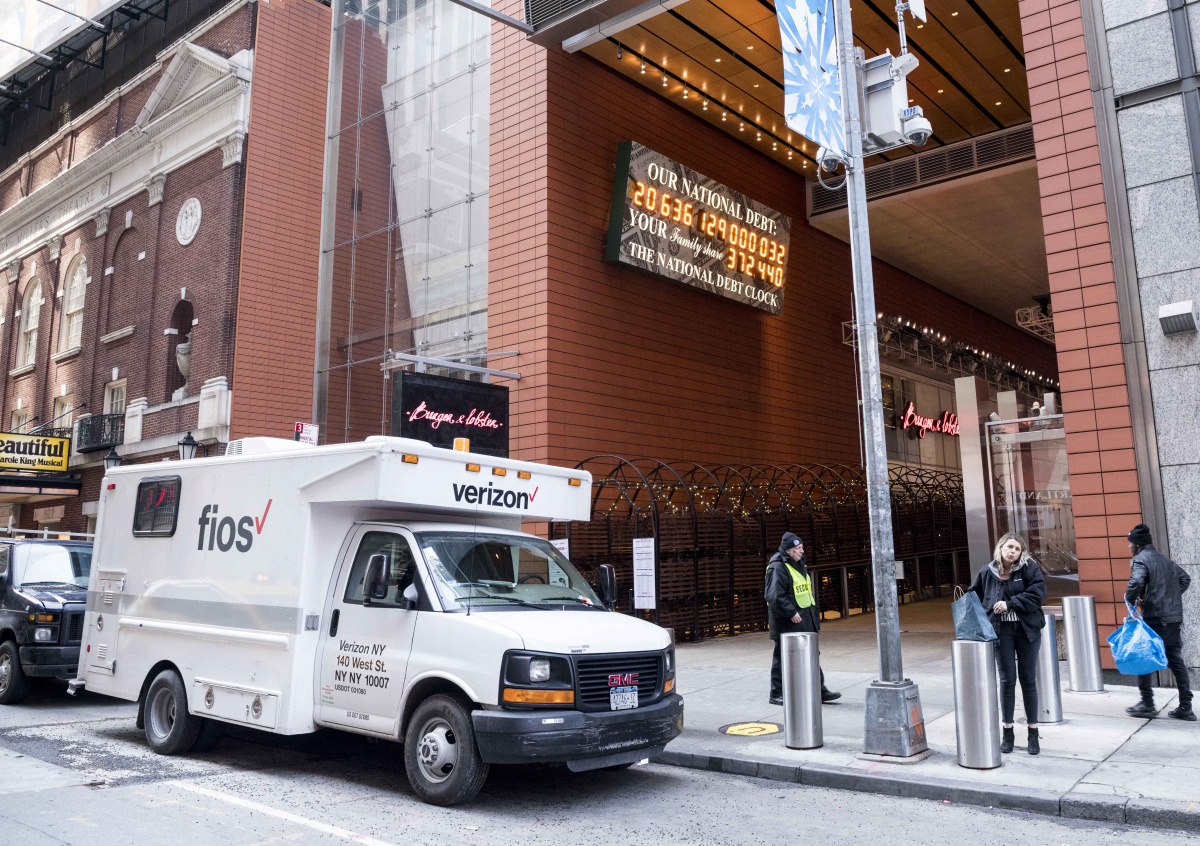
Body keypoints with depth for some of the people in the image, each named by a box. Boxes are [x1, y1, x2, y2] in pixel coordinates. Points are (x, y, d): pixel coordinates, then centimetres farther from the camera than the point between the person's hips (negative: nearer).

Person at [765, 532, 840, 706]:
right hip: (786, 623, -9)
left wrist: (813, 612, 20)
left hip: (804, 621, 9)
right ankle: (777, 694, 10)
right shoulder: (778, 568, -18)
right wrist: (791, 613, -25)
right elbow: (774, 596, -25)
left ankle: (819, 691, 21)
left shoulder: (799, 565, 14)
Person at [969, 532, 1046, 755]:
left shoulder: (1029, 567, -4)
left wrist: (1010, 603, -17)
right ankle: (1007, 732, 13)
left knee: (1028, 680, 7)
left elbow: (1038, 592, -15)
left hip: (1027, 629, -1)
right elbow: (975, 597, 15)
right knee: (1007, 680, 3)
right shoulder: (987, 573, 2)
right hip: (1001, 631, 1)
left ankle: (1033, 733, 17)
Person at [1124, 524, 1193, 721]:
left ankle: (1147, 704, 7)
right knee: (1175, 660, 11)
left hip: (1154, 619, -7)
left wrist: (1130, 601, -12)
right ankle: (1186, 707, 10)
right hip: (1174, 619, 8)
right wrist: (1171, 597, 17)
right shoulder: (1165, 560, 16)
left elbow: (1136, 582, -27)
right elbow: (1185, 579, 24)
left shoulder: (1141, 560, -10)